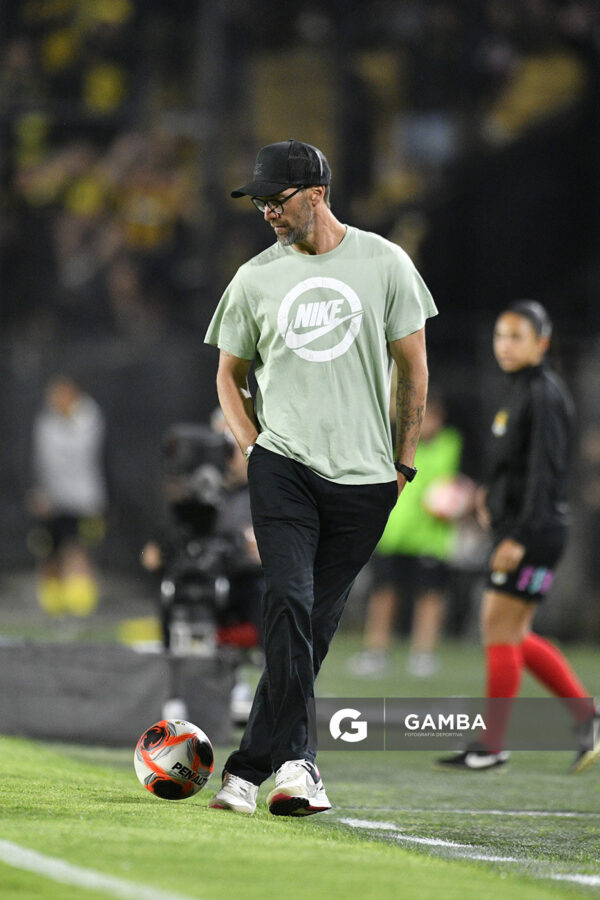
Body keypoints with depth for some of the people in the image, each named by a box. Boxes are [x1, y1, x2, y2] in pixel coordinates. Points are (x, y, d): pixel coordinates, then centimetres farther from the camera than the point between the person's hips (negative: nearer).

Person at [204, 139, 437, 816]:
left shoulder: (384, 264, 2)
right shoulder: (255, 279, 6)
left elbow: (413, 368, 9)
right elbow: (228, 373, 18)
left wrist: (402, 464, 7)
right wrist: (253, 449, 4)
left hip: (364, 479, 0)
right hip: (283, 468, 0)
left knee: (314, 626, 2)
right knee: (290, 603, -19)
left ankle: (250, 768, 10)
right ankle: (295, 761, -21)